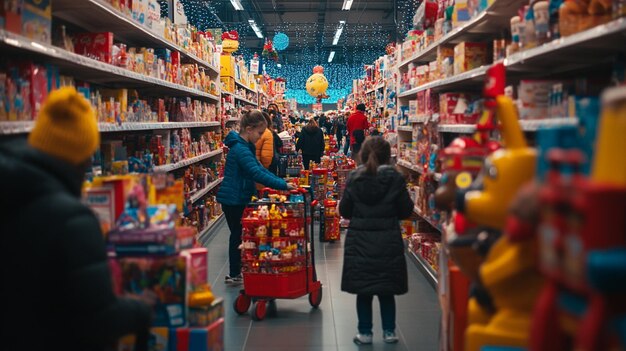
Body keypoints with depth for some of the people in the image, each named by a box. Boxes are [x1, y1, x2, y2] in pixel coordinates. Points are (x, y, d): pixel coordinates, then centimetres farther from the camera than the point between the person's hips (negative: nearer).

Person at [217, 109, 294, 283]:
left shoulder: (245, 147, 11)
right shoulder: (241, 149, -23)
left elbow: (259, 168, 13)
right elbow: (257, 174, -31)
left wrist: (281, 181, 2)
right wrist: (283, 185, -30)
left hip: (238, 198, 10)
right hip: (233, 199, -10)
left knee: (238, 234, 17)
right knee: (237, 235, 2)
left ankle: (236, 272, 27)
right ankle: (234, 274, 14)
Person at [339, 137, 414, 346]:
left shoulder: (353, 178, -4)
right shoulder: (395, 178, -7)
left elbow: (344, 211, -1)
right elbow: (406, 211, -3)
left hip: (359, 241, 0)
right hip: (388, 241, 0)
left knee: (363, 290, 10)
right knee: (387, 290, 13)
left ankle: (365, 332, 15)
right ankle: (389, 331, 20)